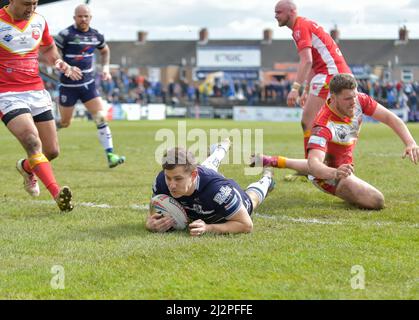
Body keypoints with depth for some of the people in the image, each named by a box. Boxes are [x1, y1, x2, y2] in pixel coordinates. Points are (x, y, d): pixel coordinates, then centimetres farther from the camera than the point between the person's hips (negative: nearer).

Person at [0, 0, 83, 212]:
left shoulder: (39, 21, 6)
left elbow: (48, 48, 25)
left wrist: (58, 63, 3)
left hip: (37, 91, 6)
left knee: (52, 151, 6)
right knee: (33, 142, -24)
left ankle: (26, 167, 38)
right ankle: (57, 194, -32)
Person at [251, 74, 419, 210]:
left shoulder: (359, 100, -21)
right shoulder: (324, 125, -41)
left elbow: (390, 118, -16)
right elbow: (314, 163, -51)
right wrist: (334, 174, -72)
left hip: (342, 164, 8)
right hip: (329, 172, -8)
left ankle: (273, 161, 49)